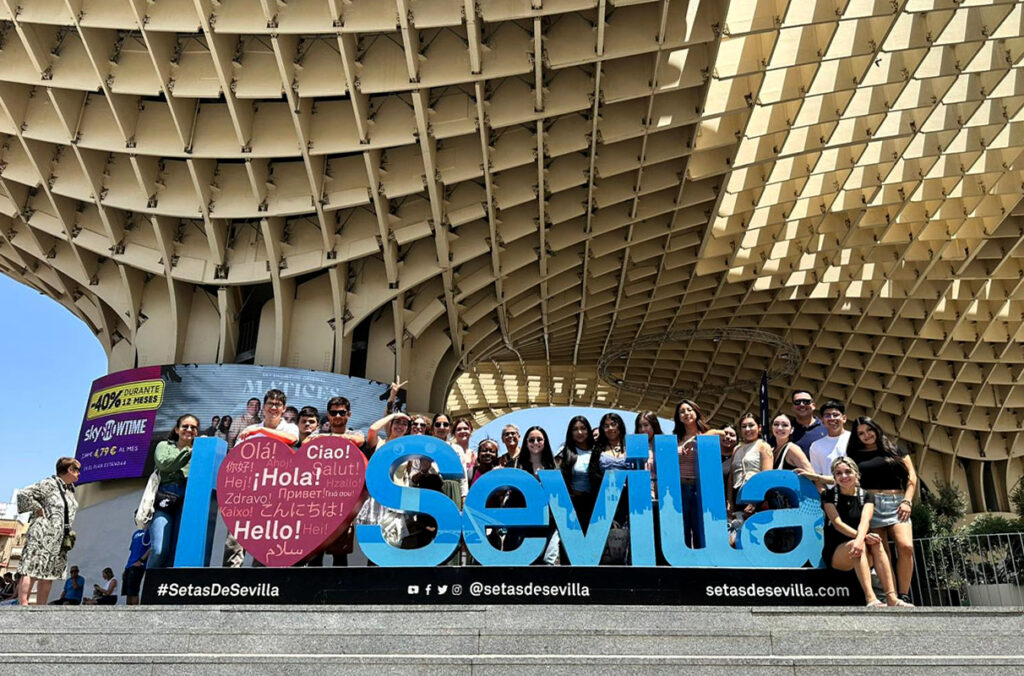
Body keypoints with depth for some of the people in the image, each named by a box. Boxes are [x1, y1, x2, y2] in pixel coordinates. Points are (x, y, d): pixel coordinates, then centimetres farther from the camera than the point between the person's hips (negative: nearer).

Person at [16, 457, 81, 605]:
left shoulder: (70, 488, 18)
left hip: (59, 540, 8)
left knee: (48, 576, 7)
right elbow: (23, 494, -15)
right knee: (31, 572, -10)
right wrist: (38, 509, -10)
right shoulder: (49, 484, -7)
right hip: (42, 536, -8)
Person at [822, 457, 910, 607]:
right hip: (835, 552, -2)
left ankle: (892, 598, -37)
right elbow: (837, 523, -13)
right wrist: (862, 537, -30)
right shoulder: (829, 495, 2)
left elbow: (865, 521, -15)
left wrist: (860, 539, -37)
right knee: (857, 545, -34)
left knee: (876, 543, -29)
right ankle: (870, 599, -47)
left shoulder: (866, 496, 6)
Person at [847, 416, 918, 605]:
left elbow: (911, 476, 12)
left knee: (906, 547, -20)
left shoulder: (894, 449, 16)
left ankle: (903, 597, -12)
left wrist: (907, 501, 0)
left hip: (897, 503, 0)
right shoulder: (855, 455, 16)